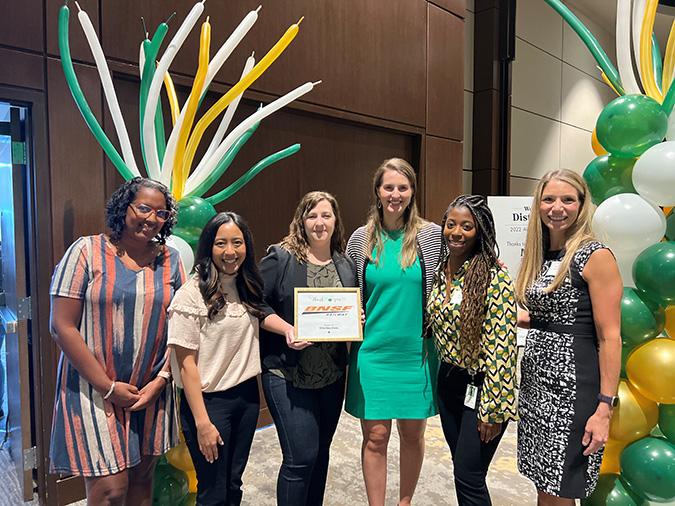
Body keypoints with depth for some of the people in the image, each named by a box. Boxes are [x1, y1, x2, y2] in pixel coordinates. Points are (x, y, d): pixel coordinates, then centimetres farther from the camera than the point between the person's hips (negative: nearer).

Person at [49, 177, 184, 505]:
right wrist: (107, 387, -12)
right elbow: (62, 327, -10)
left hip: (151, 392, 4)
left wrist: (160, 380, -6)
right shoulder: (87, 251, -7)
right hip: (94, 390, -3)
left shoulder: (170, 260, 4)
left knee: (142, 478, 15)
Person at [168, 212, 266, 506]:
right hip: (209, 401, -6)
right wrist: (202, 423, -16)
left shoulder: (247, 288, 5)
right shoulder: (192, 294, -16)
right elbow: (186, 363, -15)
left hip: (247, 396, 6)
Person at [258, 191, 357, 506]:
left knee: (321, 451, 18)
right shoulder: (281, 258, -8)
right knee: (301, 457, -4)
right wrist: (286, 329, -21)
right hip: (288, 373, -5)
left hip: (332, 374, 5)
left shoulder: (346, 265, 8)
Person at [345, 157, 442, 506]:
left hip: (417, 352, 1)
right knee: (375, 436, 6)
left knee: (413, 432, 14)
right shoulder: (361, 239, 1)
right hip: (373, 352, 0)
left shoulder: (431, 235, -2)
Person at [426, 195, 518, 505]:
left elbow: (501, 347, -19)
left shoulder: (495, 277, -18)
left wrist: (493, 408, -19)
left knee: (468, 477, 2)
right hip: (448, 380, 6)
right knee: (461, 466, 18)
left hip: (481, 385, -6)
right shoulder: (440, 272, 3)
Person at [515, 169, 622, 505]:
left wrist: (604, 408, -16)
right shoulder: (540, 255, 10)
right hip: (535, 383, 7)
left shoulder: (595, 256, -11)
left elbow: (610, 337, -14)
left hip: (573, 388, -7)